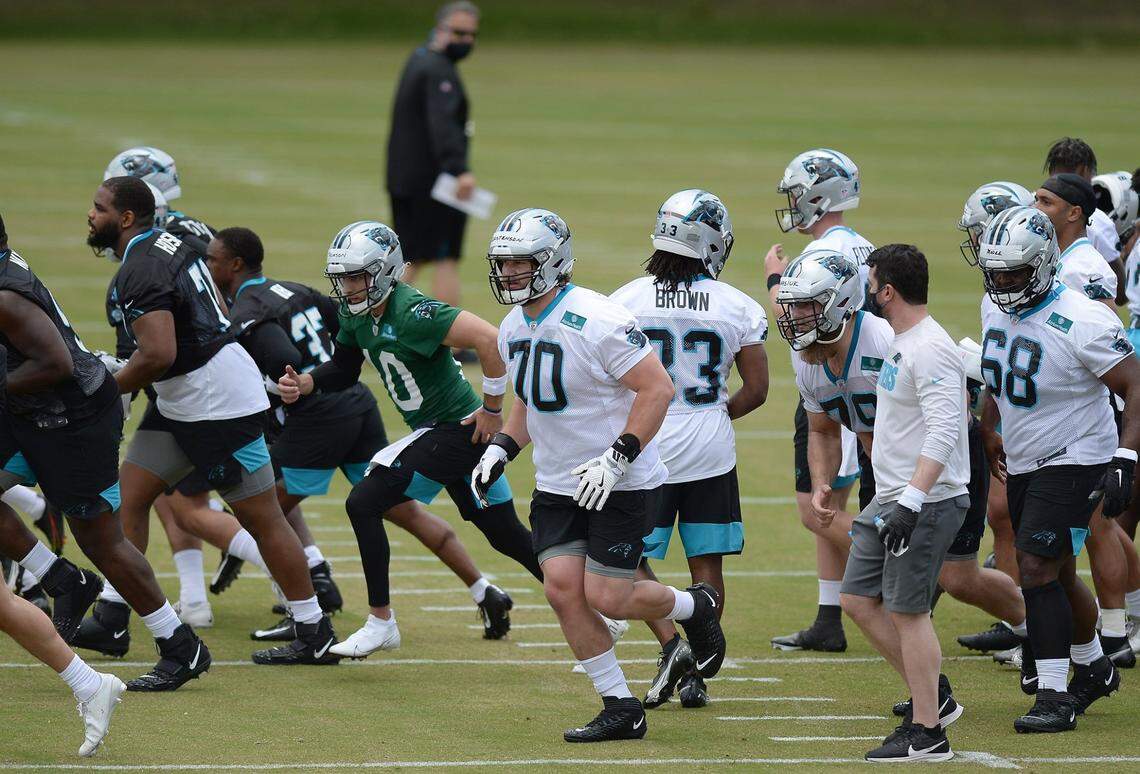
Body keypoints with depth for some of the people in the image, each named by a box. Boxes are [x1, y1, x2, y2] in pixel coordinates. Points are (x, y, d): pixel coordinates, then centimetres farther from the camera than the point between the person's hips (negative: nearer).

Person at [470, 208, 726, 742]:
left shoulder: (596, 321, -22)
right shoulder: (514, 329, 5)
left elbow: (657, 389, -21)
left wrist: (616, 460, -26)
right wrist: (500, 449, 5)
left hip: (617, 482, -7)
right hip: (556, 485, 7)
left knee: (607, 598, -8)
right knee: (562, 589, -6)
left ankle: (695, 607, 24)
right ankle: (621, 711, 5)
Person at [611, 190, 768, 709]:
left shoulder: (626, 301, -6)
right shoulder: (737, 307, -4)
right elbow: (756, 390, 2)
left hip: (648, 449, -1)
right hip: (711, 452, 1)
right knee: (706, 563, 10)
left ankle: (671, 645, -8)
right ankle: (696, 673, 10)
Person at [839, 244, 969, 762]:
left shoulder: (930, 350, -19)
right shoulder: (901, 345, 14)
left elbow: (943, 432, -26)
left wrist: (911, 501, -30)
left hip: (926, 504, -10)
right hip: (892, 500, 10)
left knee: (907, 611, -5)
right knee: (859, 599, 12)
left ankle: (927, 735, 1)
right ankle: (931, 695, 21)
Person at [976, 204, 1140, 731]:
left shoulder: (1081, 323, -24)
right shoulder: (996, 308, 0)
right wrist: (988, 432, 23)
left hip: (1073, 461, -8)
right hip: (1022, 464, 8)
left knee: (1038, 570, -16)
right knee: (1055, 573, 17)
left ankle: (1053, 698, -12)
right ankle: (1094, 669, 38)